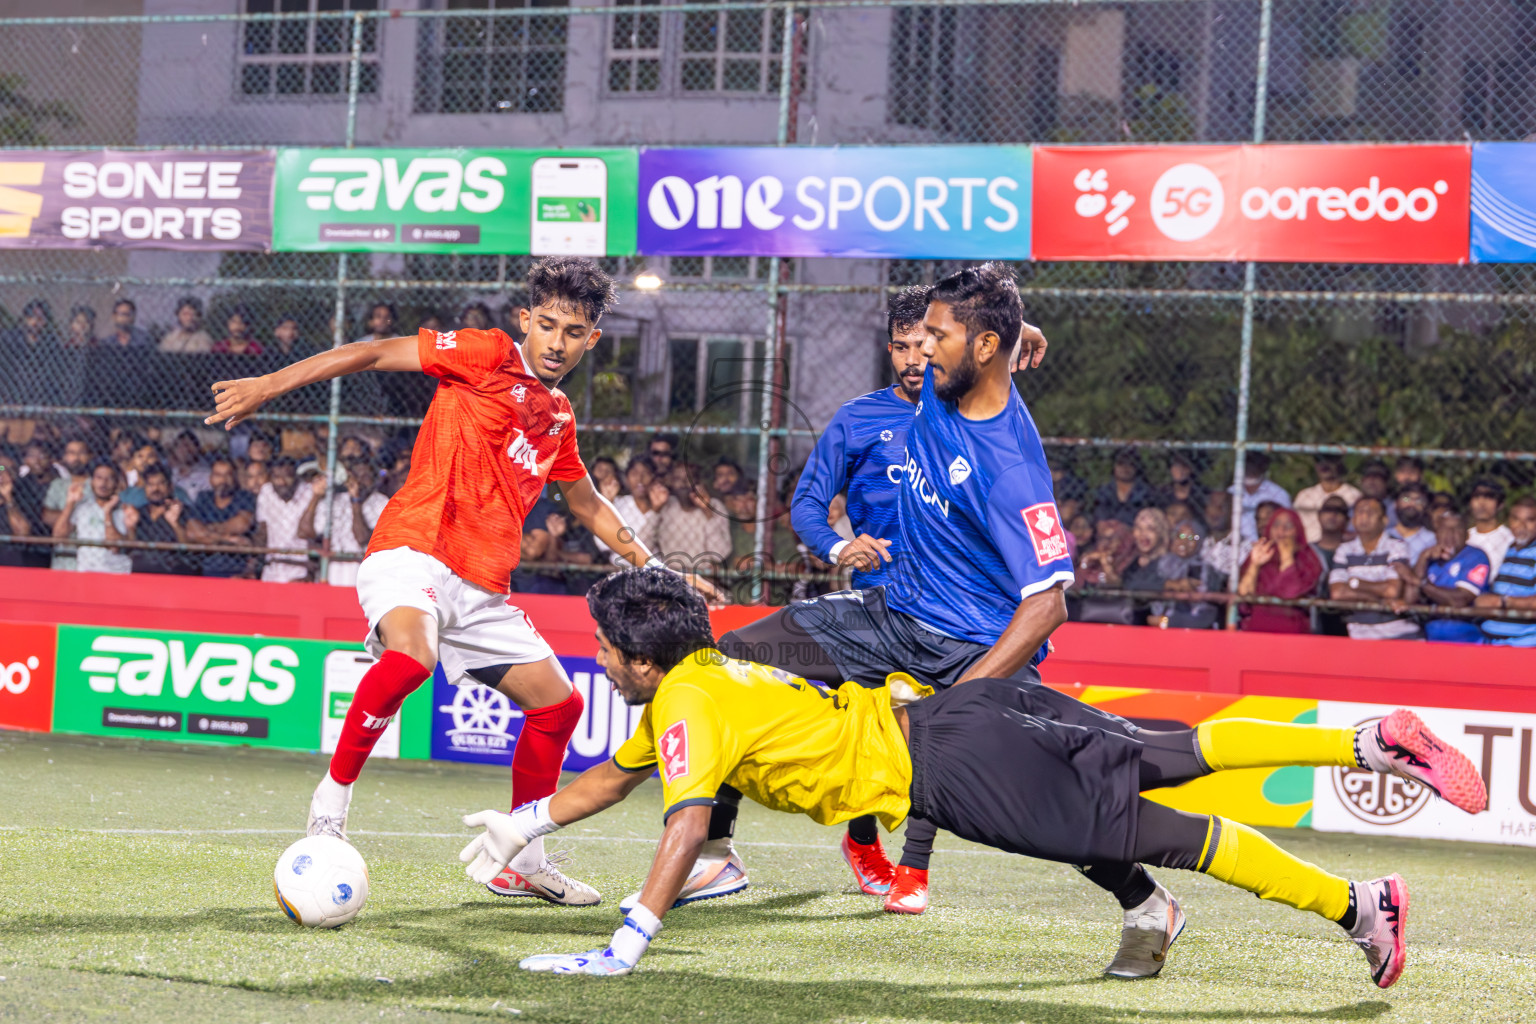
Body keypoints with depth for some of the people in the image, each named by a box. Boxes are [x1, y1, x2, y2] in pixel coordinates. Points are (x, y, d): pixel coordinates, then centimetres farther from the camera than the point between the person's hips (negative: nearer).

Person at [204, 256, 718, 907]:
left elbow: (587, 505, 35)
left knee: (558, 703, 9)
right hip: (414, 549, -8)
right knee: (411, 656, -38)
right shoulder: (487, 356, -1)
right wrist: (269, 385, -12)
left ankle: (522, 864, 23)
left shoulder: (560, 417, 19)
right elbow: (374, 354, -4)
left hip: (481, 587, 8)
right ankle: (332, 797, -22)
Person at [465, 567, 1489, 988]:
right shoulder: (695, 683, 19)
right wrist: (518, 827, 33)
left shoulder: (690, 707, -10)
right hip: (938, 715, 9)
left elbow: (685, 825, -24)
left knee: (1161, 832, -11)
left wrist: (625, 950, -27)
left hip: (940, 764, -9)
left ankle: (1358, 902, -14)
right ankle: (1375, 741, 8)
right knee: (1182, 755, 10)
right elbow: (608, 779, 34)